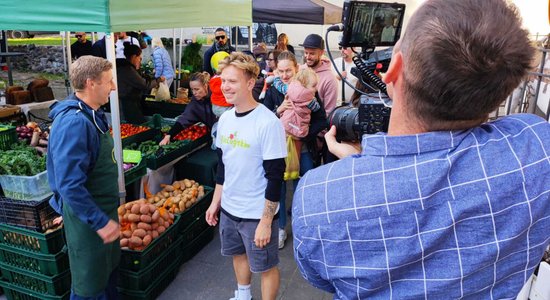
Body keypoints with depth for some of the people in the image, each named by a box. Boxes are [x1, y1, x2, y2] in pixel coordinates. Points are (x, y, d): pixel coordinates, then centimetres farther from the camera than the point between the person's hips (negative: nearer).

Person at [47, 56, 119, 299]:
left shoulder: (91, 114, 4)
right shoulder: (73, 122, -27)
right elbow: (70, 185, -30)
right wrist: (100, 222, -25)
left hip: (103, 210, 9)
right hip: (87, 219, -9)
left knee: (109, 271, 26)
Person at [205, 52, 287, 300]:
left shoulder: (268, 123, -21)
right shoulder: (225, 118, 1)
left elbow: (275, 177, -19)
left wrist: (266, 222, -18)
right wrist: (216, 202, 13)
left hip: (257, 213, -7)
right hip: (229, 208, 7)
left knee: (265, 266, 10)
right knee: (238, 253, 25)